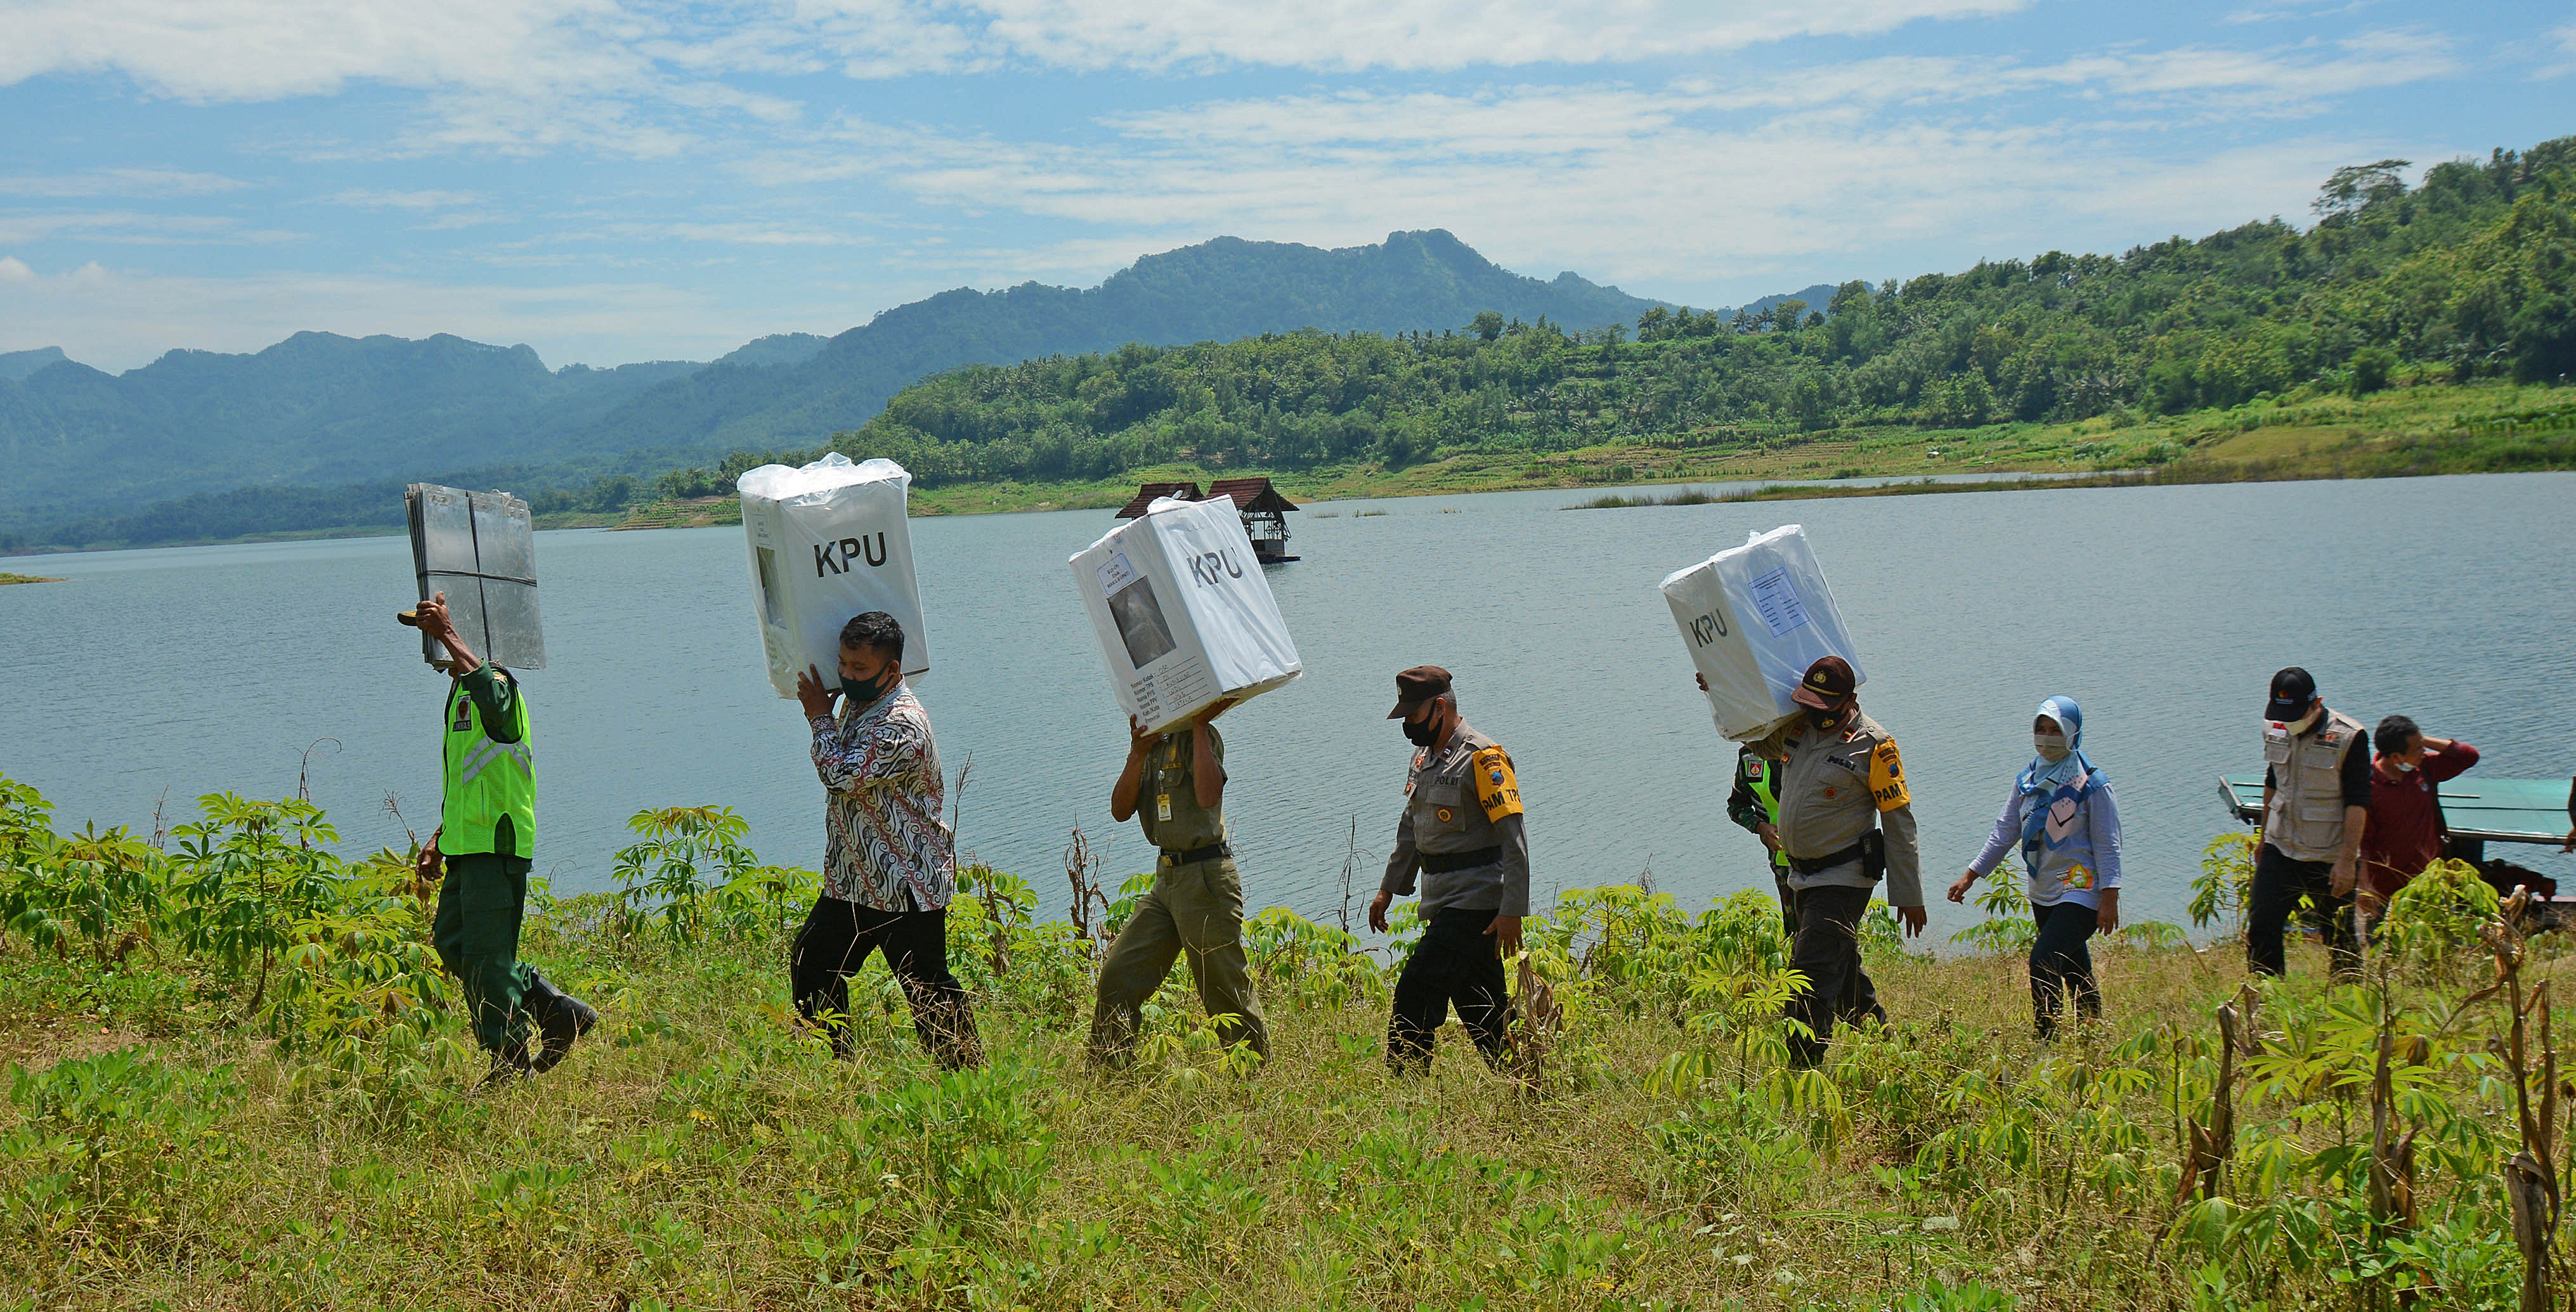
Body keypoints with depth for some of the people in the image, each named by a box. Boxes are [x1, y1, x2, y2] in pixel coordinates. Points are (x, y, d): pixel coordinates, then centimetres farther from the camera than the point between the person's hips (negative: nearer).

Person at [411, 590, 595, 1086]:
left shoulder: (499, 685, -12)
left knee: (485, 956, -6)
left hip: (497, 845, -10)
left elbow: (492, 695, -42)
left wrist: (449, 636, -40)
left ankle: (512, 1061, 5)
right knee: (451, 942, 13)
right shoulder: (460, 695, 20)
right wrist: (441, 838, 24)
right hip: (468, 846, 10)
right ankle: (559, 1012, 16)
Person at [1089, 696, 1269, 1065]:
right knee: (1117, 977, 5)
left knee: (1229, 995, -2)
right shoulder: (1150, 741, 14)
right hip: (1166, 879, 8)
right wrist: (1138, 754, -11)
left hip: (1207, 878, -8)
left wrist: (1200, 725, -22)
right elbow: (1121, 810, 4)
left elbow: (1208, 797, -28)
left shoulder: (1199, 737, -9)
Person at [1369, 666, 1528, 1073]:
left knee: (1416, 993, -15)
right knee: (1480, 1007, 11)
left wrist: (1511, 912, -21)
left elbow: (1514, 840, -16)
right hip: (1444, 901, 9)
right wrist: (1388, 889, 25)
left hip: (1476, 901, -9)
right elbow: (1410, 830, 27)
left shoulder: (1483, 758, -12)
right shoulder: (1424, 757, 15)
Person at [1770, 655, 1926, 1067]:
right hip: (1802, 876, 7)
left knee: (1813, 974, -15)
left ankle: (1799, 1069, -16)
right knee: (1844, 972, 17)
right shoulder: (1795, 725, 4)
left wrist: (1909, 896, -9)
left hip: (1845, 878, -7)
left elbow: (1900, 823, -9)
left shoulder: (1872, 746, -13)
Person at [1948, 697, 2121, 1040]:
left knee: (2044, 962, -19)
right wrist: (1971, 875, 9)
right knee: (2074, 973, 15)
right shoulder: (2026, 780, 9)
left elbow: (2107, 844, -8)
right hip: (2042, 894, 6)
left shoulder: (2092, 785, -8)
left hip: (2080, 891, -6)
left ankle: (2046, 1043, -16)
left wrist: (2109, 897, -15)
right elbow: (2005, 832, 13)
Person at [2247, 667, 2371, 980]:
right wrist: (2263, 836, 24)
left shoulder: (2348, 738, -13)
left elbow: (2357, 802, -14)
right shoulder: (2277, 731, 4)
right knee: (2261, 925, -3)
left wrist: (2348, 859, -18)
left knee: (2341, 940, 6)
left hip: (2329, 857, -5)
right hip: (2280, 849, 5)